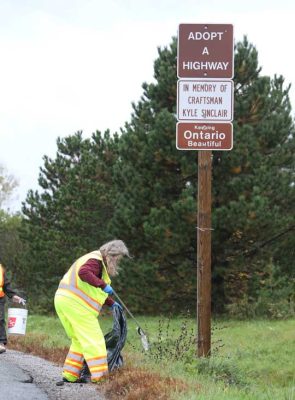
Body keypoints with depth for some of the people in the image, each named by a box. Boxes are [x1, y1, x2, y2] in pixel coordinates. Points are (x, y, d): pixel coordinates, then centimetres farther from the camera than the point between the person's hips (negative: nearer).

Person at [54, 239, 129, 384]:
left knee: (79, 340, 16)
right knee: (93, 339, -8)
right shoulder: (95, 261, -8)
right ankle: (99, 375, -13)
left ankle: (69, 375, 16)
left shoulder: (97, 261, 25)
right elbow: (83, 273, -30)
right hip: (75, 303, -10)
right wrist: (102, 285, -30)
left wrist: (111, 303, 31)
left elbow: (93, 290, 35)